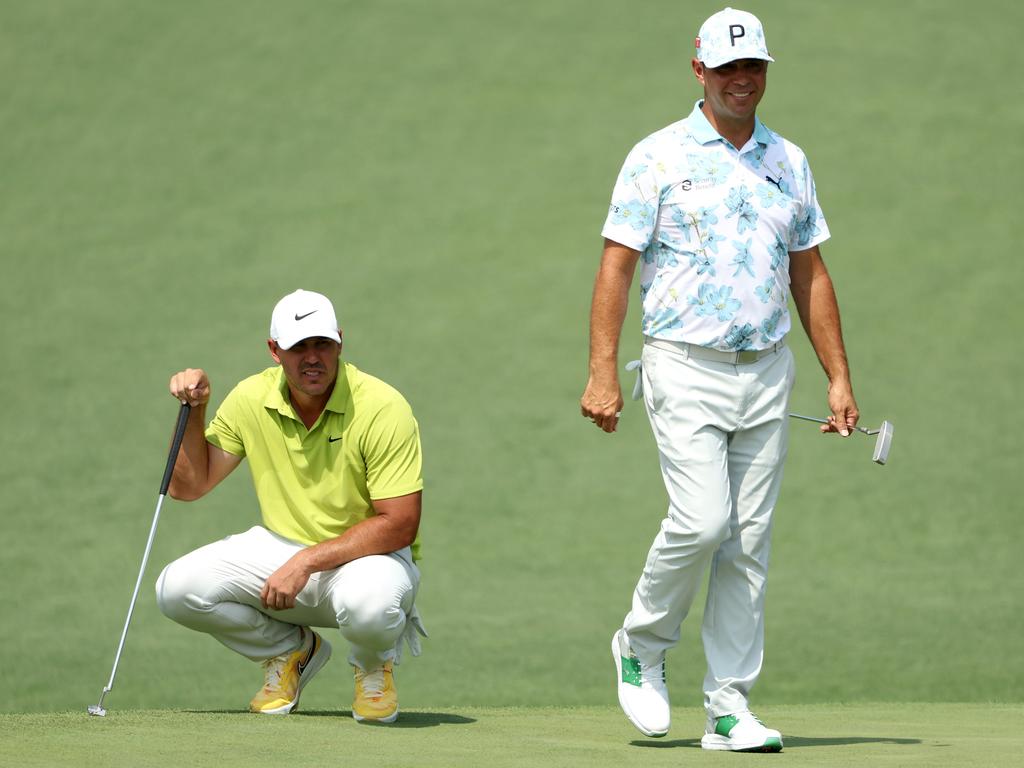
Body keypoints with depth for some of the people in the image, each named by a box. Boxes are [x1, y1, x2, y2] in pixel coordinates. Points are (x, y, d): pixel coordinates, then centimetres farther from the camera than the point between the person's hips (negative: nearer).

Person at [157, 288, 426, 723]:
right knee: (178, 589, -19)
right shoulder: (252, 399, -5)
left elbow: (399, 525, -22)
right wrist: (194, 411, -12)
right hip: (281, 548, 5)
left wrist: (306, 562, -27)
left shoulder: (383, 409, -20)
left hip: (370, 556, -5)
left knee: (368, 602, -41)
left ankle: (375, 663, 0)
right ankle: (290, 650, 9)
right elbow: (189, 487, 3)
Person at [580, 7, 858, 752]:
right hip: (686, 366, -4)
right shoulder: (659, 157, -1)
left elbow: (810, 273, 17)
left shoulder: (788, 162, 13)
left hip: (767, 370, 4)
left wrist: (839, 376, 11)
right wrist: (603, 373, -13)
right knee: (701, 519, -18)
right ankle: (643, 647, 7)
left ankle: (730, 709, 6)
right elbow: (617, 266, -4)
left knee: (750, 542, 2)